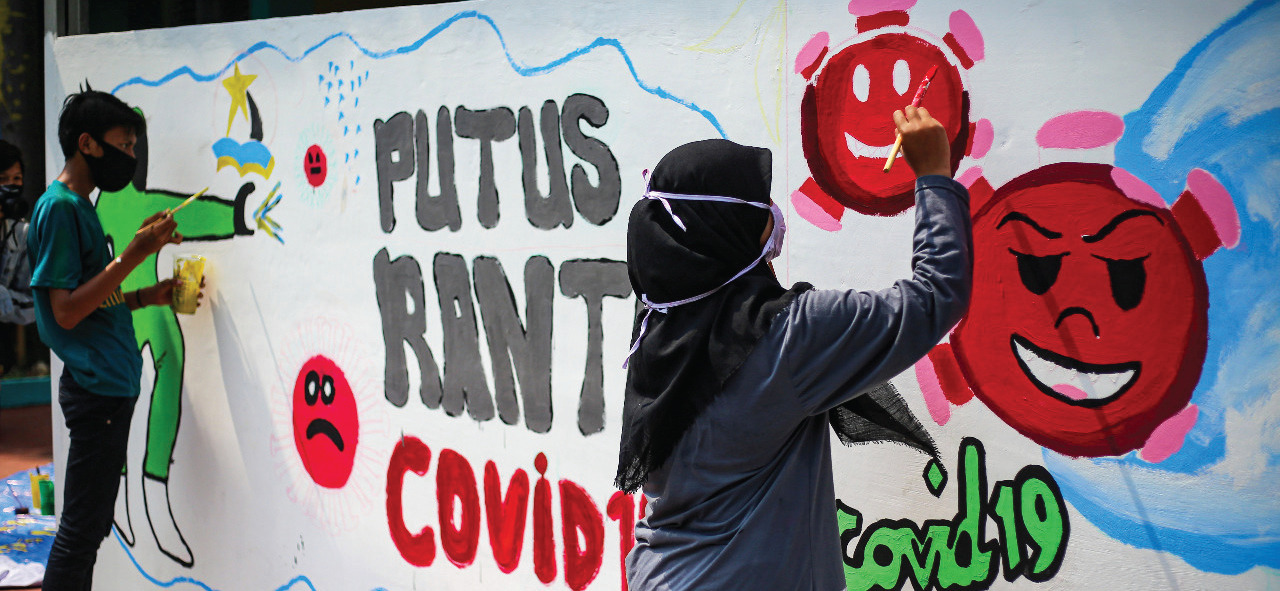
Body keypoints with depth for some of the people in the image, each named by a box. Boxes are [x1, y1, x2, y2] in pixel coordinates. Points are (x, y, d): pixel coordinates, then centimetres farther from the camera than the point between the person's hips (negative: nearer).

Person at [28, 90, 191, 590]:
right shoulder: (58, 207, -12)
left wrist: (147, 296, 10)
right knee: (82, 526, -7)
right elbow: (66, 311, -18)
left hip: (111, 386, 10)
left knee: (92, 524, 13)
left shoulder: (80, 207, 17)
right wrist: (133, 256, -21)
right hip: (94, 385, -10)